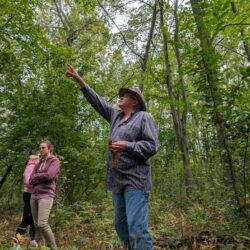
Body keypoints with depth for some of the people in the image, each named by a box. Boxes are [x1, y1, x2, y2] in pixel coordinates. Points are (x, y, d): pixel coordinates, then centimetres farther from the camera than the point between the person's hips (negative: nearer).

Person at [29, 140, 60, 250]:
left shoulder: (55, 161, -2)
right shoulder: (39, 164, 19)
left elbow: (49, 175, -19)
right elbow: (31, 180, 8)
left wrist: (36, 176, -2)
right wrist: (42, 178, -10)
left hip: (46, 196, -7)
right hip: (34, 195, 7)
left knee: (42, 224, -16)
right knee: (37, 225, 8)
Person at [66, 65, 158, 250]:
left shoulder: (144, 117, -3)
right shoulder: (116, 115, 18)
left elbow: (152, 146, -11)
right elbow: (97, 101, 21)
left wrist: (126, 146, -19)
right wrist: (79, 80, 21)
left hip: (135, 180, -7)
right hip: (117, 180, 8)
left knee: (137, 228, -11)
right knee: (121, 225, 13)